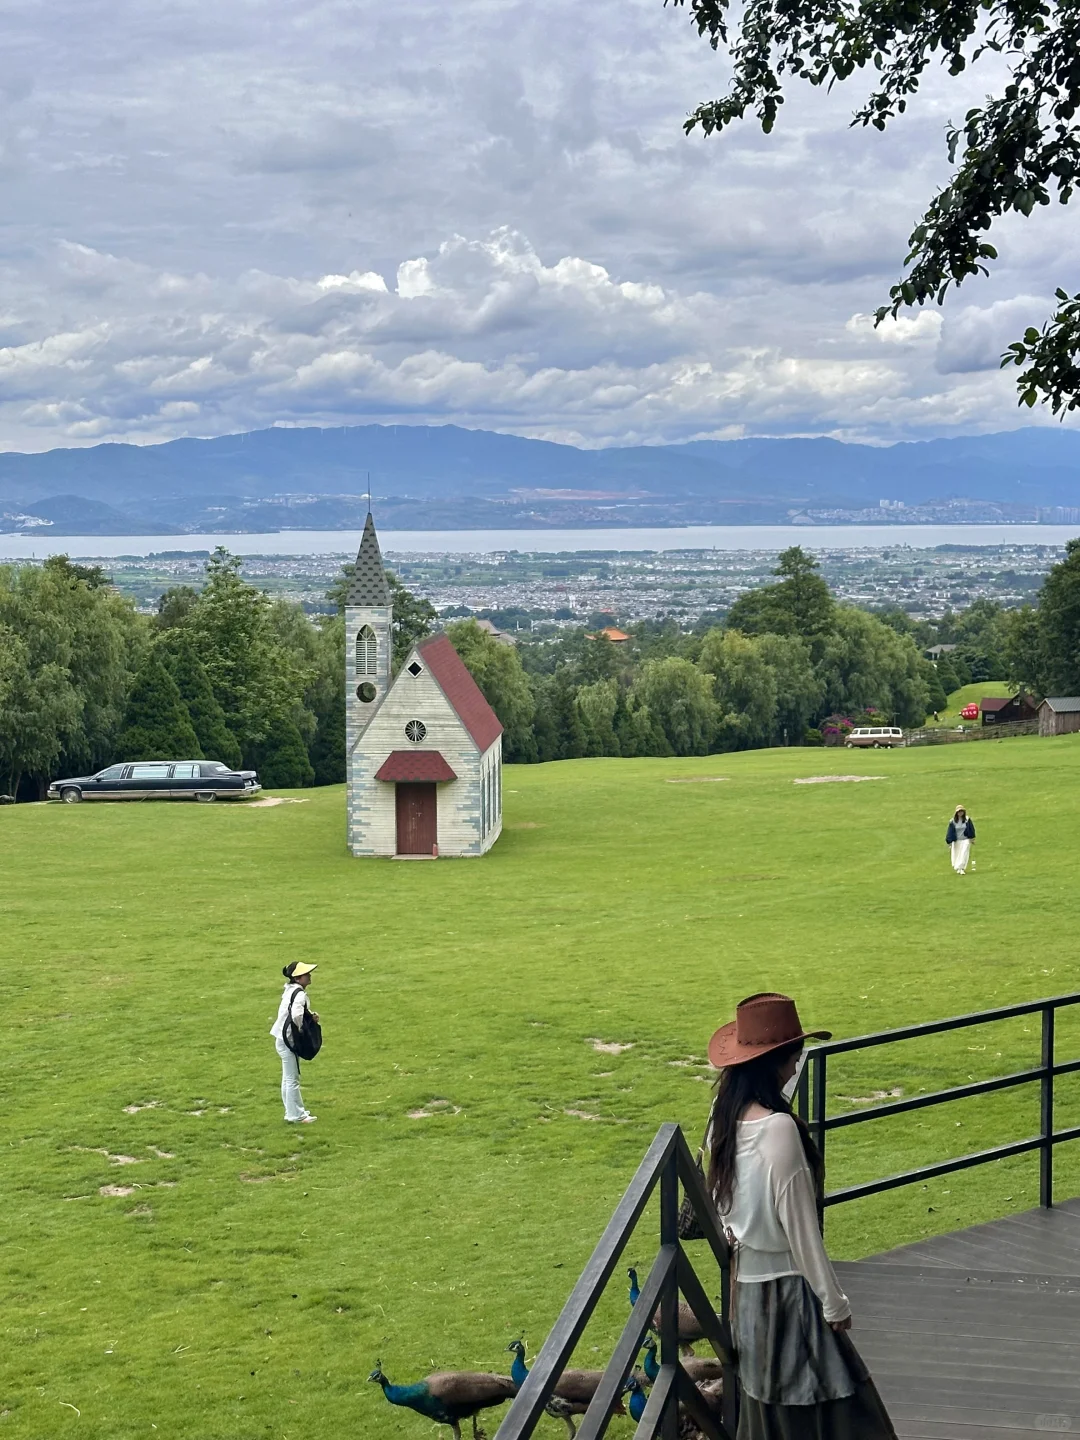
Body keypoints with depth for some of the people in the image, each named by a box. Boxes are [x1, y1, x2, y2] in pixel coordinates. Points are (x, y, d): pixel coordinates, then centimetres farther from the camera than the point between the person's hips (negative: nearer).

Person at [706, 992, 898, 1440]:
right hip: (785, 1287, -9)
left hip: (747, 1282, 9)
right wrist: (833, 1302, -11)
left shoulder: (727, 1119, 1)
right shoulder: (779, 1129, -24)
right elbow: (799, 1227, -20)